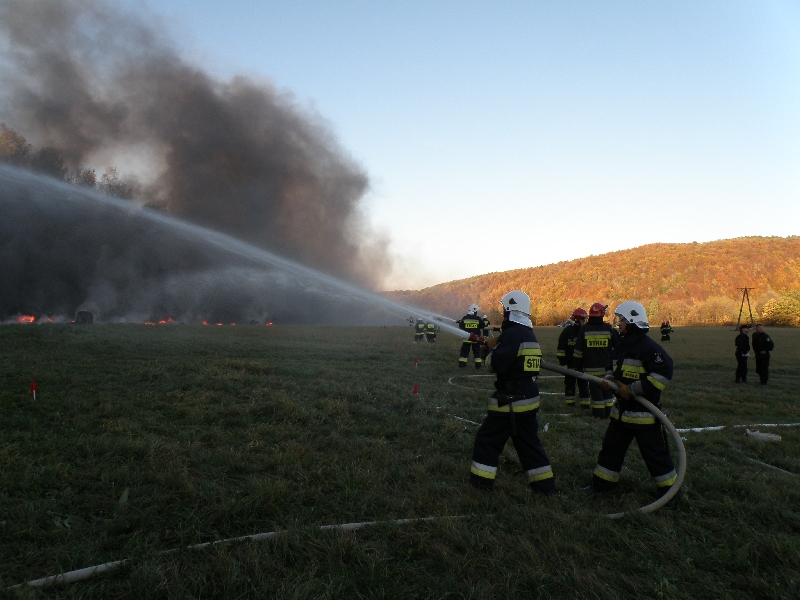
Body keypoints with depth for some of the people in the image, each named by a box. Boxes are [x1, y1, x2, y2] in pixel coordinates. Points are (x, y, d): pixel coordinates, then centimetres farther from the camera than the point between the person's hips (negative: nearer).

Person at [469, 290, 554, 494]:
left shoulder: (512, 334, -17)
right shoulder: (529, 334, 13)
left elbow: (496, 364, -23)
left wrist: (492, 348, -4)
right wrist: (495, 344, 10)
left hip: (510, 400, -9)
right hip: (529, 398, 9)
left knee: (488, 439, 4)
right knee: (529, 441, 17)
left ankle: (481, 481, 10)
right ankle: (544, 484, 21)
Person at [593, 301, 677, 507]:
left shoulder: (648, 347, -18)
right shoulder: (620, 346, 11)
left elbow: (664, 373, -26)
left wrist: (632, 390, -23)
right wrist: (609, 381, -1)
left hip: (644, 413, -9)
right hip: (621, 410, 9)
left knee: (655, 454, 1)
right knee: (610, 449, 15)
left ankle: (670, 492, 18)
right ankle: (601, 486, 28)